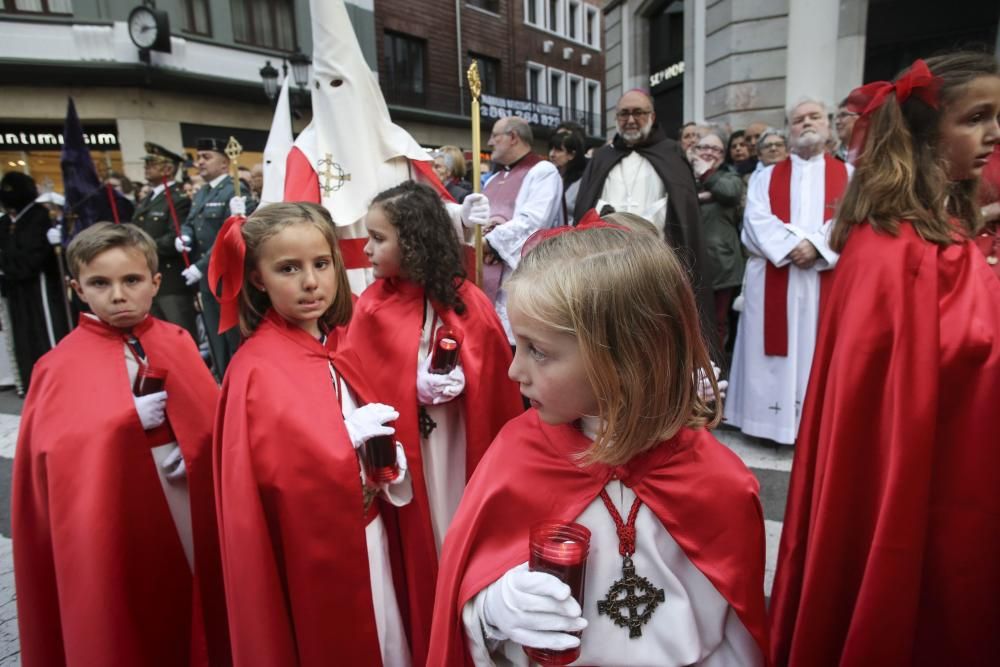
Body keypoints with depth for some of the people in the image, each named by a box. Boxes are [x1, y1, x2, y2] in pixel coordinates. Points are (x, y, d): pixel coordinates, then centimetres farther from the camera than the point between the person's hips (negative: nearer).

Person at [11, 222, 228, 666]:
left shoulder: (177, 342, 2)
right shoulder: (64, 366, -6)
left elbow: (214, 414, -1)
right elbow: (58, 450, -14)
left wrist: (193, 447, -17)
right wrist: (126, 420, -24)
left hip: (191, 502, 3)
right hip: (119, 516, -2)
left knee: (200, 596, 14)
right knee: (134, 627, 9)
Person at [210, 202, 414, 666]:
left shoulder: (334, 345, 2)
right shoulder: (258, 370, -20)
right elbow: (276, 470, -28)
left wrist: (389, 459, -6)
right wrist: (351, 436, -25)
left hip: (365, 532, 7)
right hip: (314, 551, -7)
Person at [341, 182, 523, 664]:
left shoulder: (469, 302, -7)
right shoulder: (372, 309, -8)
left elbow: (497, 382, -1)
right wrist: (416, 388, -20)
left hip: (464, 446, 1)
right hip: (404, 450, 0)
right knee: (422, 546, 13)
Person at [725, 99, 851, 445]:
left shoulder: (849, 175, 12)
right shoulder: (766, 177, 13)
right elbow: (756, 220, -3)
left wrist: (817, 246, -18)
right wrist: (791, 246, -17)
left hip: (827, 282, 0)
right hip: (773, 283, 0)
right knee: (775, 354, 2)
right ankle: (775, 418, 10)